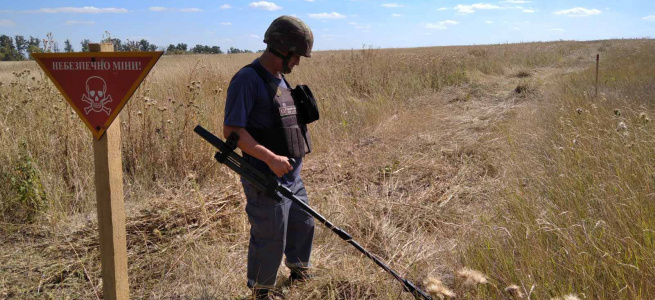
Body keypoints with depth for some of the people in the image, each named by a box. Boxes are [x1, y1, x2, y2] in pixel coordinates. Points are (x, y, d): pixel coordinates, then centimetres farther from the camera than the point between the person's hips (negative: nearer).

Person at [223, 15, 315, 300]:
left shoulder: (280, 79, 11)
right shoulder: (247, 79, -17)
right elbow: (232, 130, -21)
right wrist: (271, 158, -27)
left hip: (292, 175, 9)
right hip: (265, 180, -9)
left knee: (303, 224, 23)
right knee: (270, 241, 3)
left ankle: (299, 271, 46)